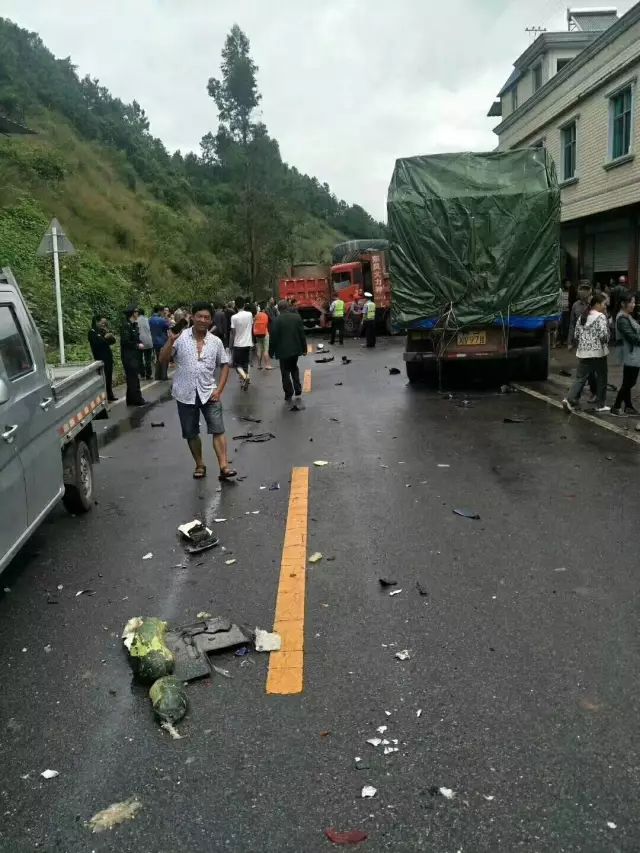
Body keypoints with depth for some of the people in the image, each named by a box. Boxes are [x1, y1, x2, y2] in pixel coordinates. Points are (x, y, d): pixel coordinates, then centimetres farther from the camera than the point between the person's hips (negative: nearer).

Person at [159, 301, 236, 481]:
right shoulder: (181, 337, -5)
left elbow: (224, 365, 8)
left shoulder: (216, 342, 1)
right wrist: (171, 341, -23)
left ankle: (224, 467, -8)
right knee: (191, 433, 9)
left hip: (209, 393, 1)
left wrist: (219, 389, -2)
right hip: (186, 394, 0)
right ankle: (200, 465, 24)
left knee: (218, 429, -7)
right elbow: (163, 360, -8)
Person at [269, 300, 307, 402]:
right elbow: (302, 334, 3)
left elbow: (273, 337, -10)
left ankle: (289, 394, 6)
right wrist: (304, 348, 10)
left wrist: (271, 352, 0)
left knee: (285, 372, 5)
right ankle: (298, 390, 19)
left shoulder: (277, 320, -13)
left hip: (283, 350, -4)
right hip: (296, 348, 5)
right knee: (294, 368, 24)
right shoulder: (297, 317, -1)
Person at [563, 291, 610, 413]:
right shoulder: (600, 317, -11)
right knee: (601, 378, 9)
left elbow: (576, 335, 11)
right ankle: (600, 405, 16)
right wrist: (605, 341, 1)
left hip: (583, 352, 6)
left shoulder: (582, 316, 10)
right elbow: (604, 335, -19)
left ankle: (570, 400, -11)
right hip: (598, 352, -6)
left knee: (580, 378, 6)